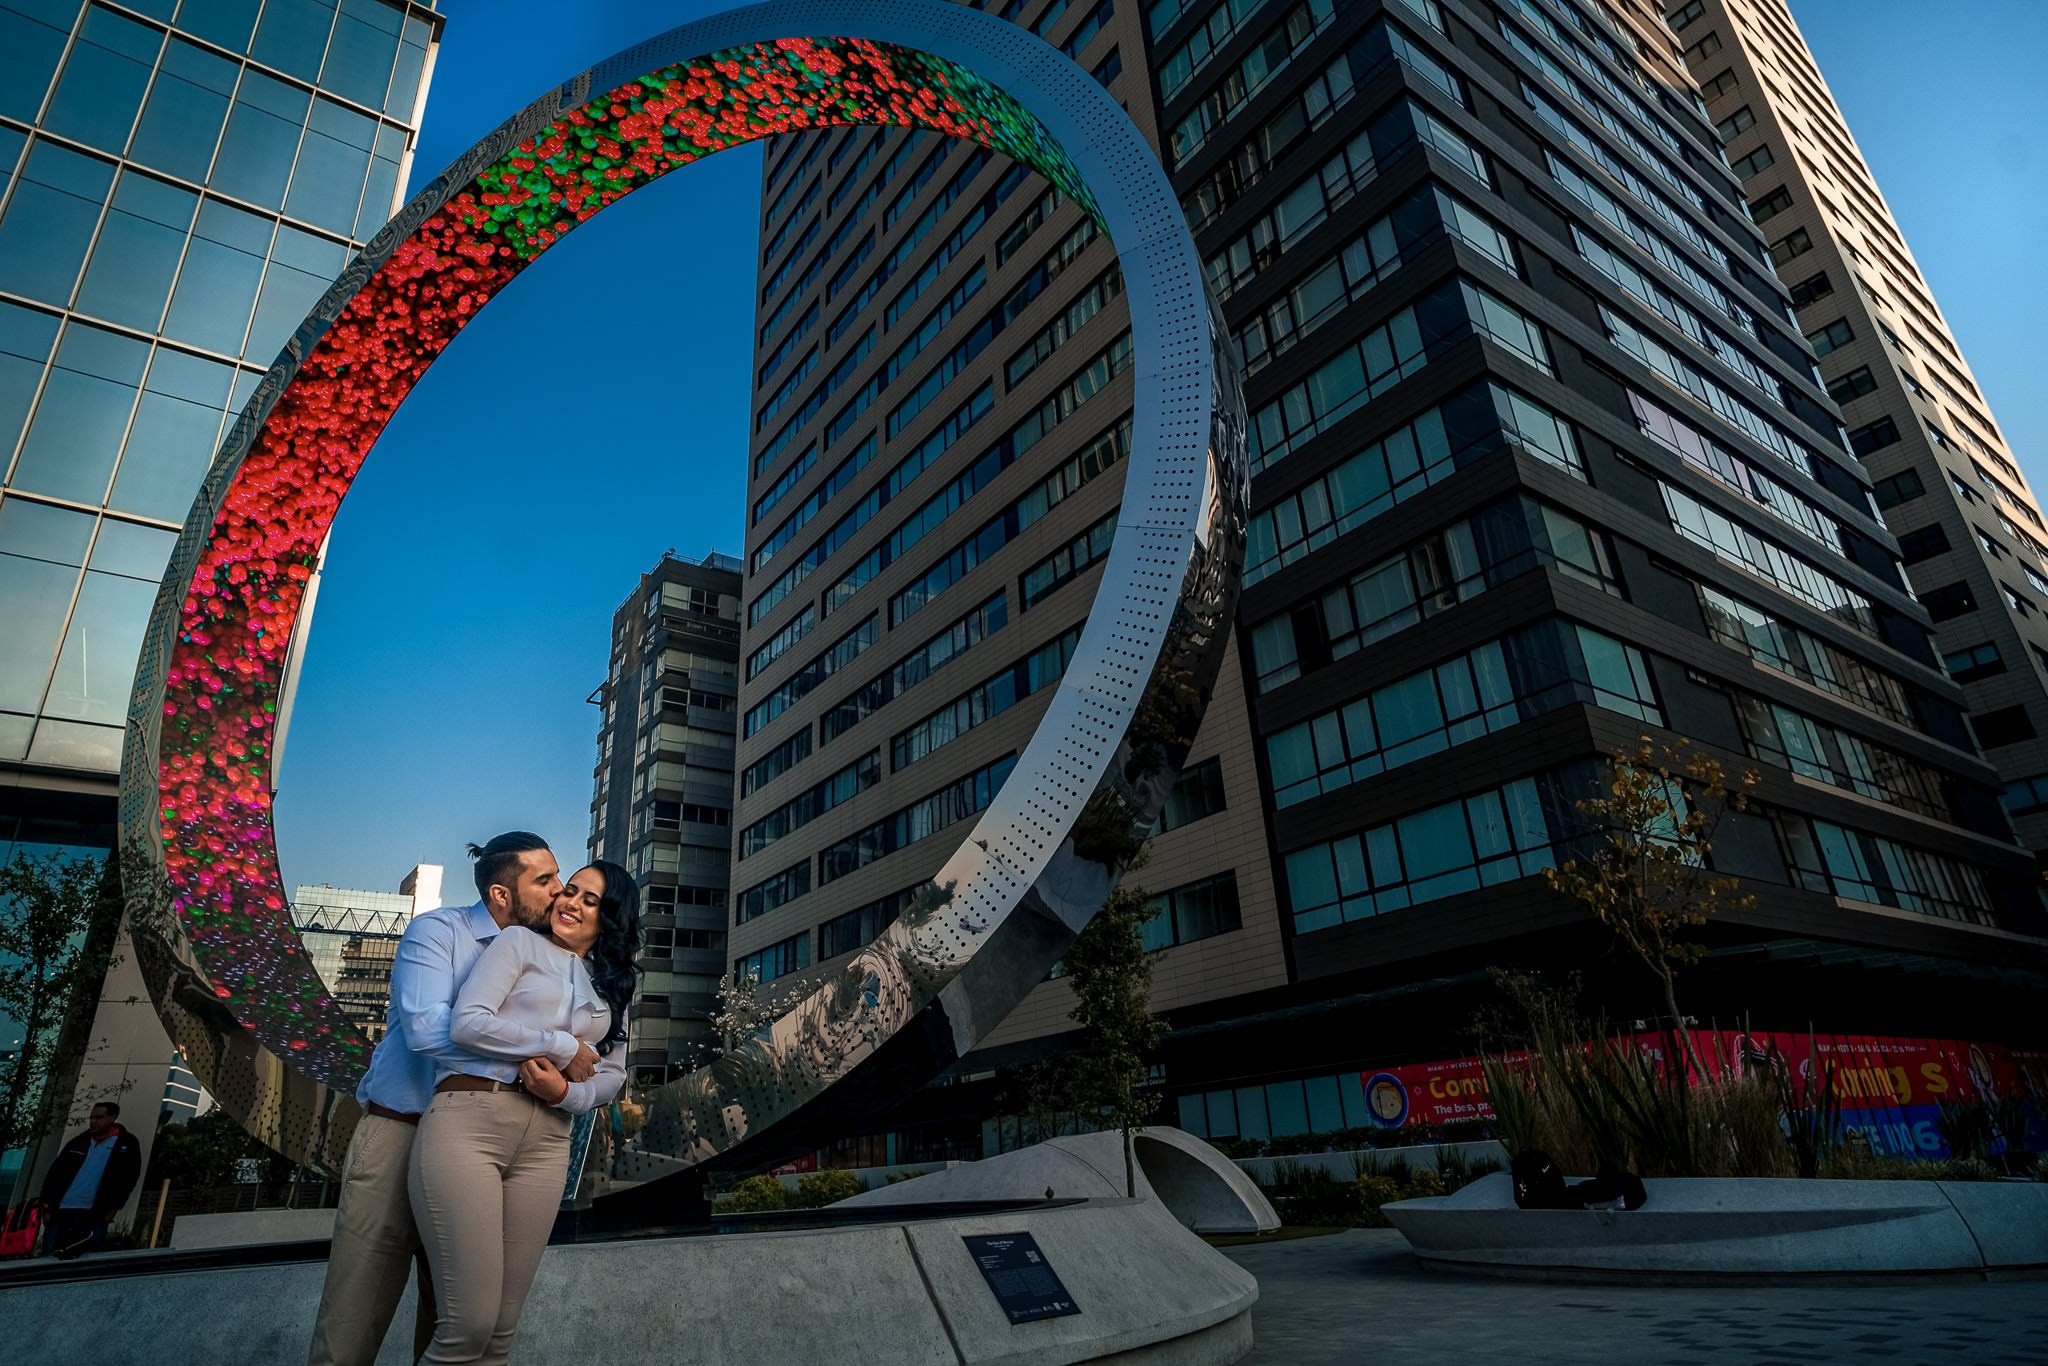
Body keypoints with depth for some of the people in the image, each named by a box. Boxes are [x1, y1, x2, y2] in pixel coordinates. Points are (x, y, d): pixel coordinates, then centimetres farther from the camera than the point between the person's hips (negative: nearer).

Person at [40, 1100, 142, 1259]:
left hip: (94, 1216, -4)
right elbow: (54, 1173, 13)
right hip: (62, 1211, 4)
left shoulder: (127, 1144, 2)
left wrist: (114, 1207, -8)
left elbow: (129, 1179, 0)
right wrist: (47, 1205, 3)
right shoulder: (78, 1143, 12)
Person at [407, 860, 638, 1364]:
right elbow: (467, 1023, -8)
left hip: (545, 1143, 5)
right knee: (468, 1325, -8)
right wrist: (564, 1047, -8)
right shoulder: (520, 943, 7)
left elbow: (612, 1073, 14)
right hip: (468, 1125, -5)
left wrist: (566, 1092, -7)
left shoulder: (614, 987, 20)